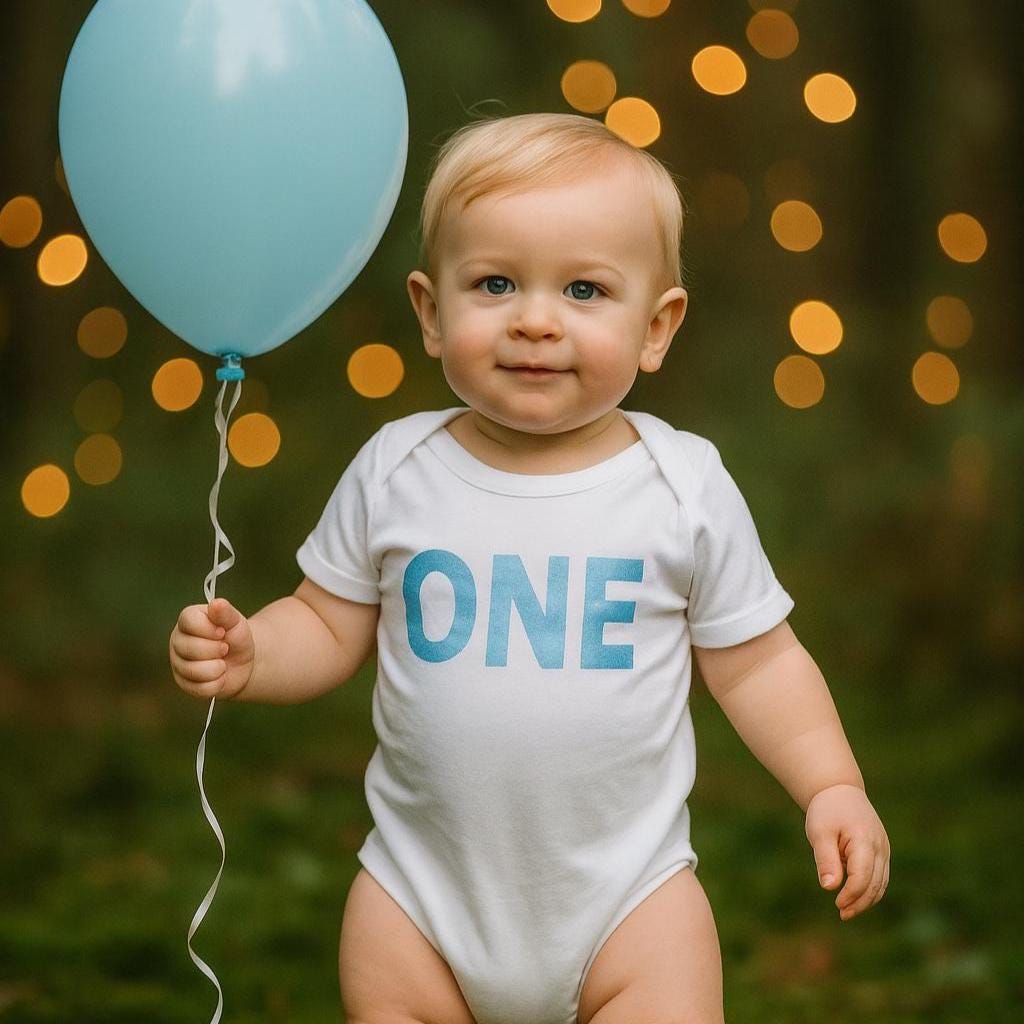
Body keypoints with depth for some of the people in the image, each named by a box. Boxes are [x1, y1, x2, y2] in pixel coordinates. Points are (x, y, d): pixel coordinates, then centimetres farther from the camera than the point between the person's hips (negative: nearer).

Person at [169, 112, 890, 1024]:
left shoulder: (687, 487, -6)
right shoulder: (394, 473, -4)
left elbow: (754, 662, 2)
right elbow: (331, 628, 6)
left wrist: (832, 786, -9)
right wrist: (247, 656, -13)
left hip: (627, 891, -1)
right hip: (424, 885, 1)